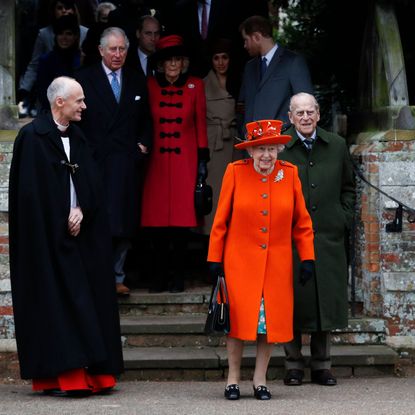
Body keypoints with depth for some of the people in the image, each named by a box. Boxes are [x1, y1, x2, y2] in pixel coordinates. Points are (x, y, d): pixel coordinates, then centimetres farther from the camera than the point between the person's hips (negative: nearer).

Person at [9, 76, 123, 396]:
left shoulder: (78, 138, 14)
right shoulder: (33, 137, -7)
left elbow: (92, 184, 11)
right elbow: (31, 192, -12)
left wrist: (81, 211, -8)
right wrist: (59, 226, -12)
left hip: (79, 234, 7)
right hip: (48, 237, -7)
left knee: (84, 302, 4)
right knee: (54, 302, -8)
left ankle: (90, 373, 6)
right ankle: (59, 377, -7)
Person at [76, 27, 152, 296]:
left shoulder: (137, 81, 13)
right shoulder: (85, 79, 2)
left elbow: (146, 120, 20)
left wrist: (143, 144, 4)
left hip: (129, 163, 4)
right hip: (96, 164, -3)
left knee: (125, 226, 5)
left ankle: (117, 276, 15)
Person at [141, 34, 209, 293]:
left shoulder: (195, 85, 6)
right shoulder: (150, 85, 7)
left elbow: (200, 123, 8)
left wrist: (203, 158, 3)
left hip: (185, 160, -1)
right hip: (157, 160, 1)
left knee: (183, 216, -4)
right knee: (156, 217, -3)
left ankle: (178, 273, 6)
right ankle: (161, 273, 9)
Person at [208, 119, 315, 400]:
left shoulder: (290, 173, 1)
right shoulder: (235, 172, -5)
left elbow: (302, 221, 6)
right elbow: (221, 219, -1)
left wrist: (308, 258, 0)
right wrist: (215, 259, -3)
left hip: (277, 263, 2)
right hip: (240, 260, -2)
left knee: (273, 320, 3)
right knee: (239, 318, -1)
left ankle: (261, 379, 16)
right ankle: (233, 378, 13)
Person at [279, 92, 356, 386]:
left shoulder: (337, 146, 9)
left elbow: (348, 187, 18)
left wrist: (345, 219, 7)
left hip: (328, 237, 3)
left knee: (326, 299, 6)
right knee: (293, 300, 0)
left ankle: (322, 366, 16)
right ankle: (294, 365, 12)